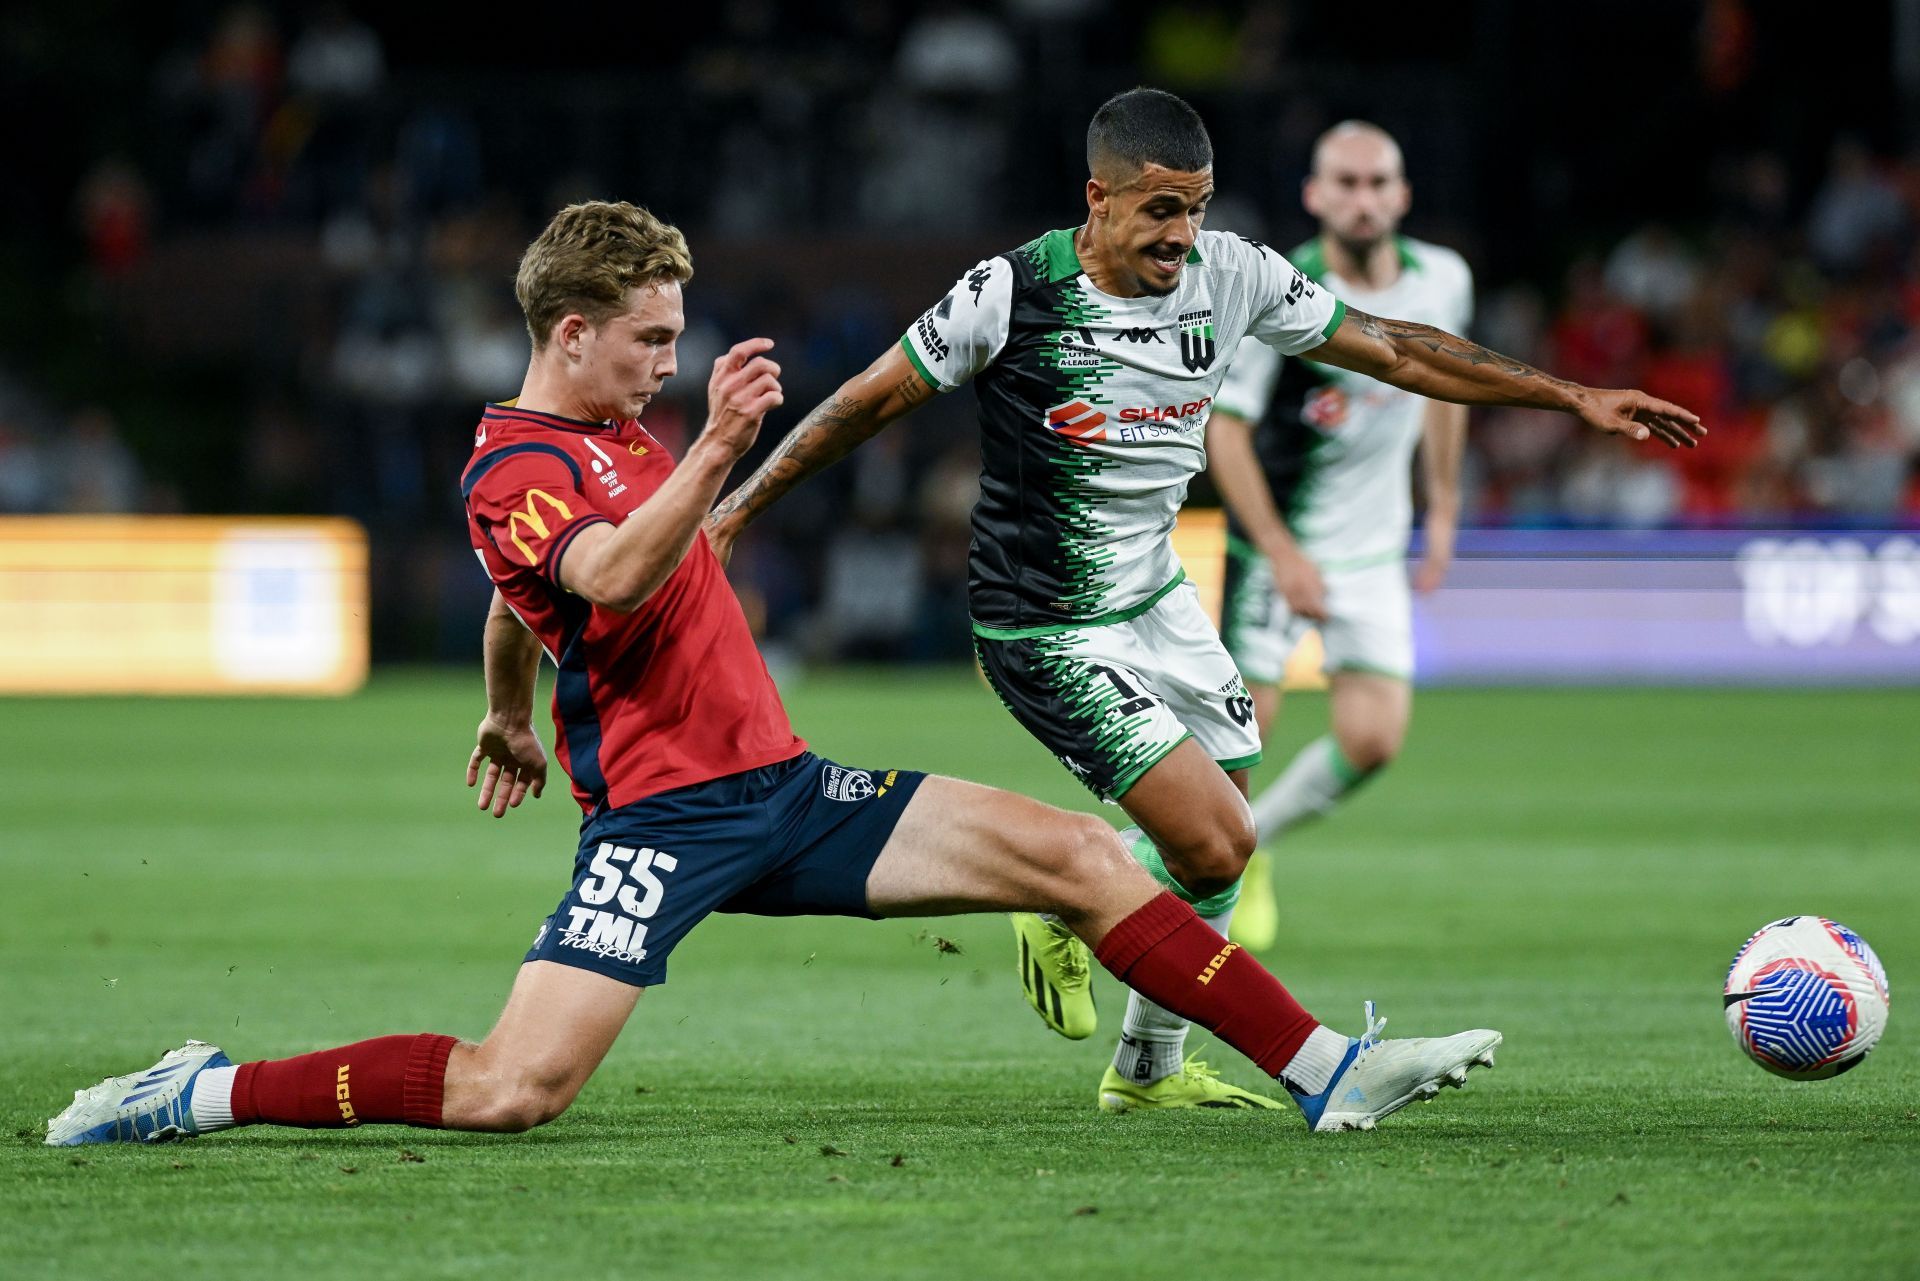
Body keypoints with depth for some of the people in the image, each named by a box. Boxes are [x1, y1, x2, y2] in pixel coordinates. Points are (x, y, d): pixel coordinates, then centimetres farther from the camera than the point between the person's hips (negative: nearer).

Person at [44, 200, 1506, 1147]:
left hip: (783, 788, 8)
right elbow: (615, 575, -32)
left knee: (1084, 856, -1)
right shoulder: (512, 474, -10)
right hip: (659, 817, -8)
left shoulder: (624, 434, 19)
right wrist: (715, 451, -42)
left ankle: (1324, 1070, 2)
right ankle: (206, 1095, -5)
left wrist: (509, 719, 50)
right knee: (509, 1091, -22)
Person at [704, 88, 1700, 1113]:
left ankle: (1149, 1069, 34)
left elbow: (1392, 350, 2)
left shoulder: (1230, 276, -6)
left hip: (1157, 598, 7)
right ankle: (1064, 909, 14)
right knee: (1216, 844, -16)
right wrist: (736, 508, -6)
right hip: (1050, 634, -7)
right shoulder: (1013, 294, -21)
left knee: (1213, 851, 12)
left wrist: (1574, 398, 2)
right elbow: (871, 401, -9)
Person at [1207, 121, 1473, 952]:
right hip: (1275, 539, -4)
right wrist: (1282, 554, -22)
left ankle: (1252, 839, 20)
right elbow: (1224, 431, -17)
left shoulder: (1442, 281, -5)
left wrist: (1444, 509, 16)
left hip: (1374, 548, 4)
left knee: (1373, 741, -6)